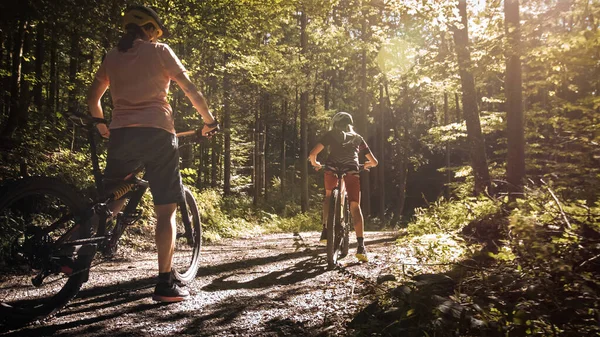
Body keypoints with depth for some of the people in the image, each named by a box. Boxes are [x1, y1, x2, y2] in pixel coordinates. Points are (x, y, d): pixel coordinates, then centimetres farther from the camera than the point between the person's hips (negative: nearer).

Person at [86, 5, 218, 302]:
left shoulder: (112, 56, 19)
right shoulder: (159, 51, 7)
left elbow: (93, 97, 23)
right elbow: (190, 89, 2)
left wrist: (103, 127, 38)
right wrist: (209, 120, 13)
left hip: (121, 133, 4)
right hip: (157, 133, -4)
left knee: (111, 202, 18)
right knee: (166, 210, 0)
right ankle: (165, 283, -1)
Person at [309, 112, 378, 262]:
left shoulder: (331, 134, 24)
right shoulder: (357, 138, 30)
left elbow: (312, 154, 10)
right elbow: (374, 161, 30)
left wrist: (315, 164, 31)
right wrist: (366, 165, 52)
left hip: (332, 168, 0)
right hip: (352, 171, 1)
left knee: (329, 197, 27)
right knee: (355, 207, 4)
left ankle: (326, 230, 15)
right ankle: (361, 247, -7)